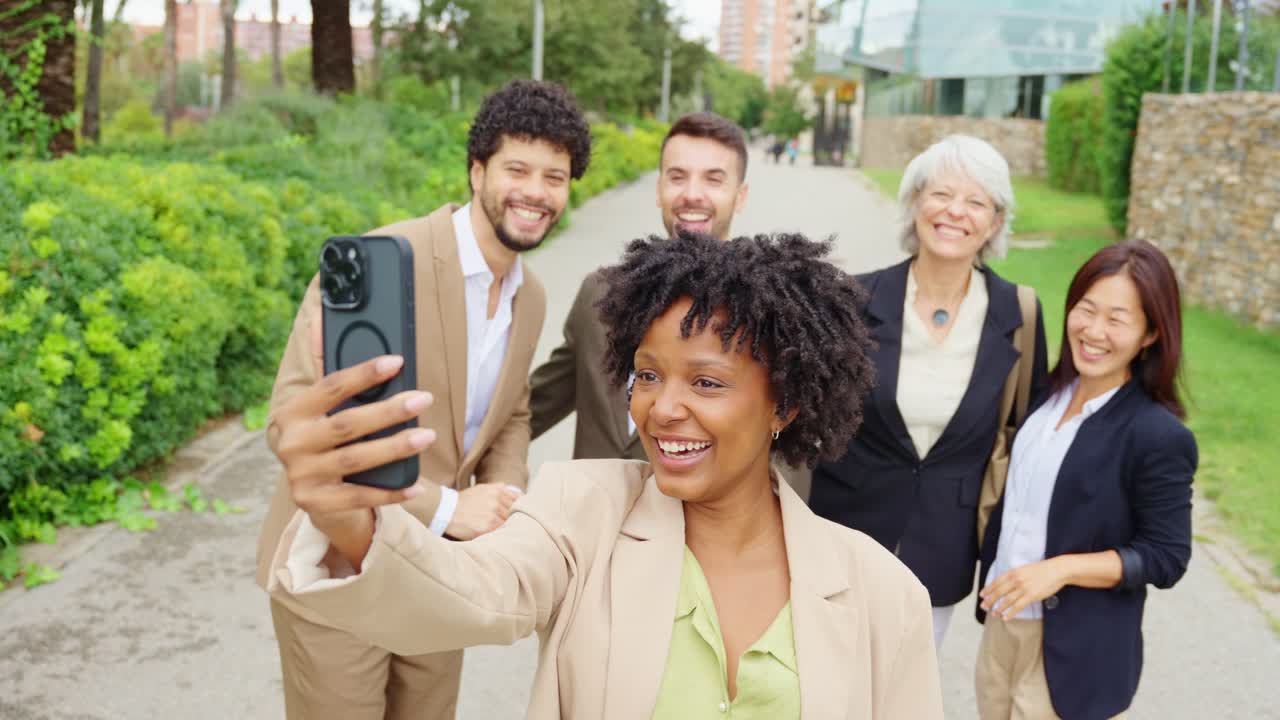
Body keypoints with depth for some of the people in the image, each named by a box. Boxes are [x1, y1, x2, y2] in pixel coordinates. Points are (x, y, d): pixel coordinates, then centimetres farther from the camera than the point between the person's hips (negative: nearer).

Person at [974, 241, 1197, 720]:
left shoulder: (1159, 435, -18)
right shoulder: (1050, 393, 1)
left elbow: (1166, 558, -15)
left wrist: (1063, 568, -24)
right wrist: (993, 590, 9)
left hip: (1076, 653, -6)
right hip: (1002, 622, 6)